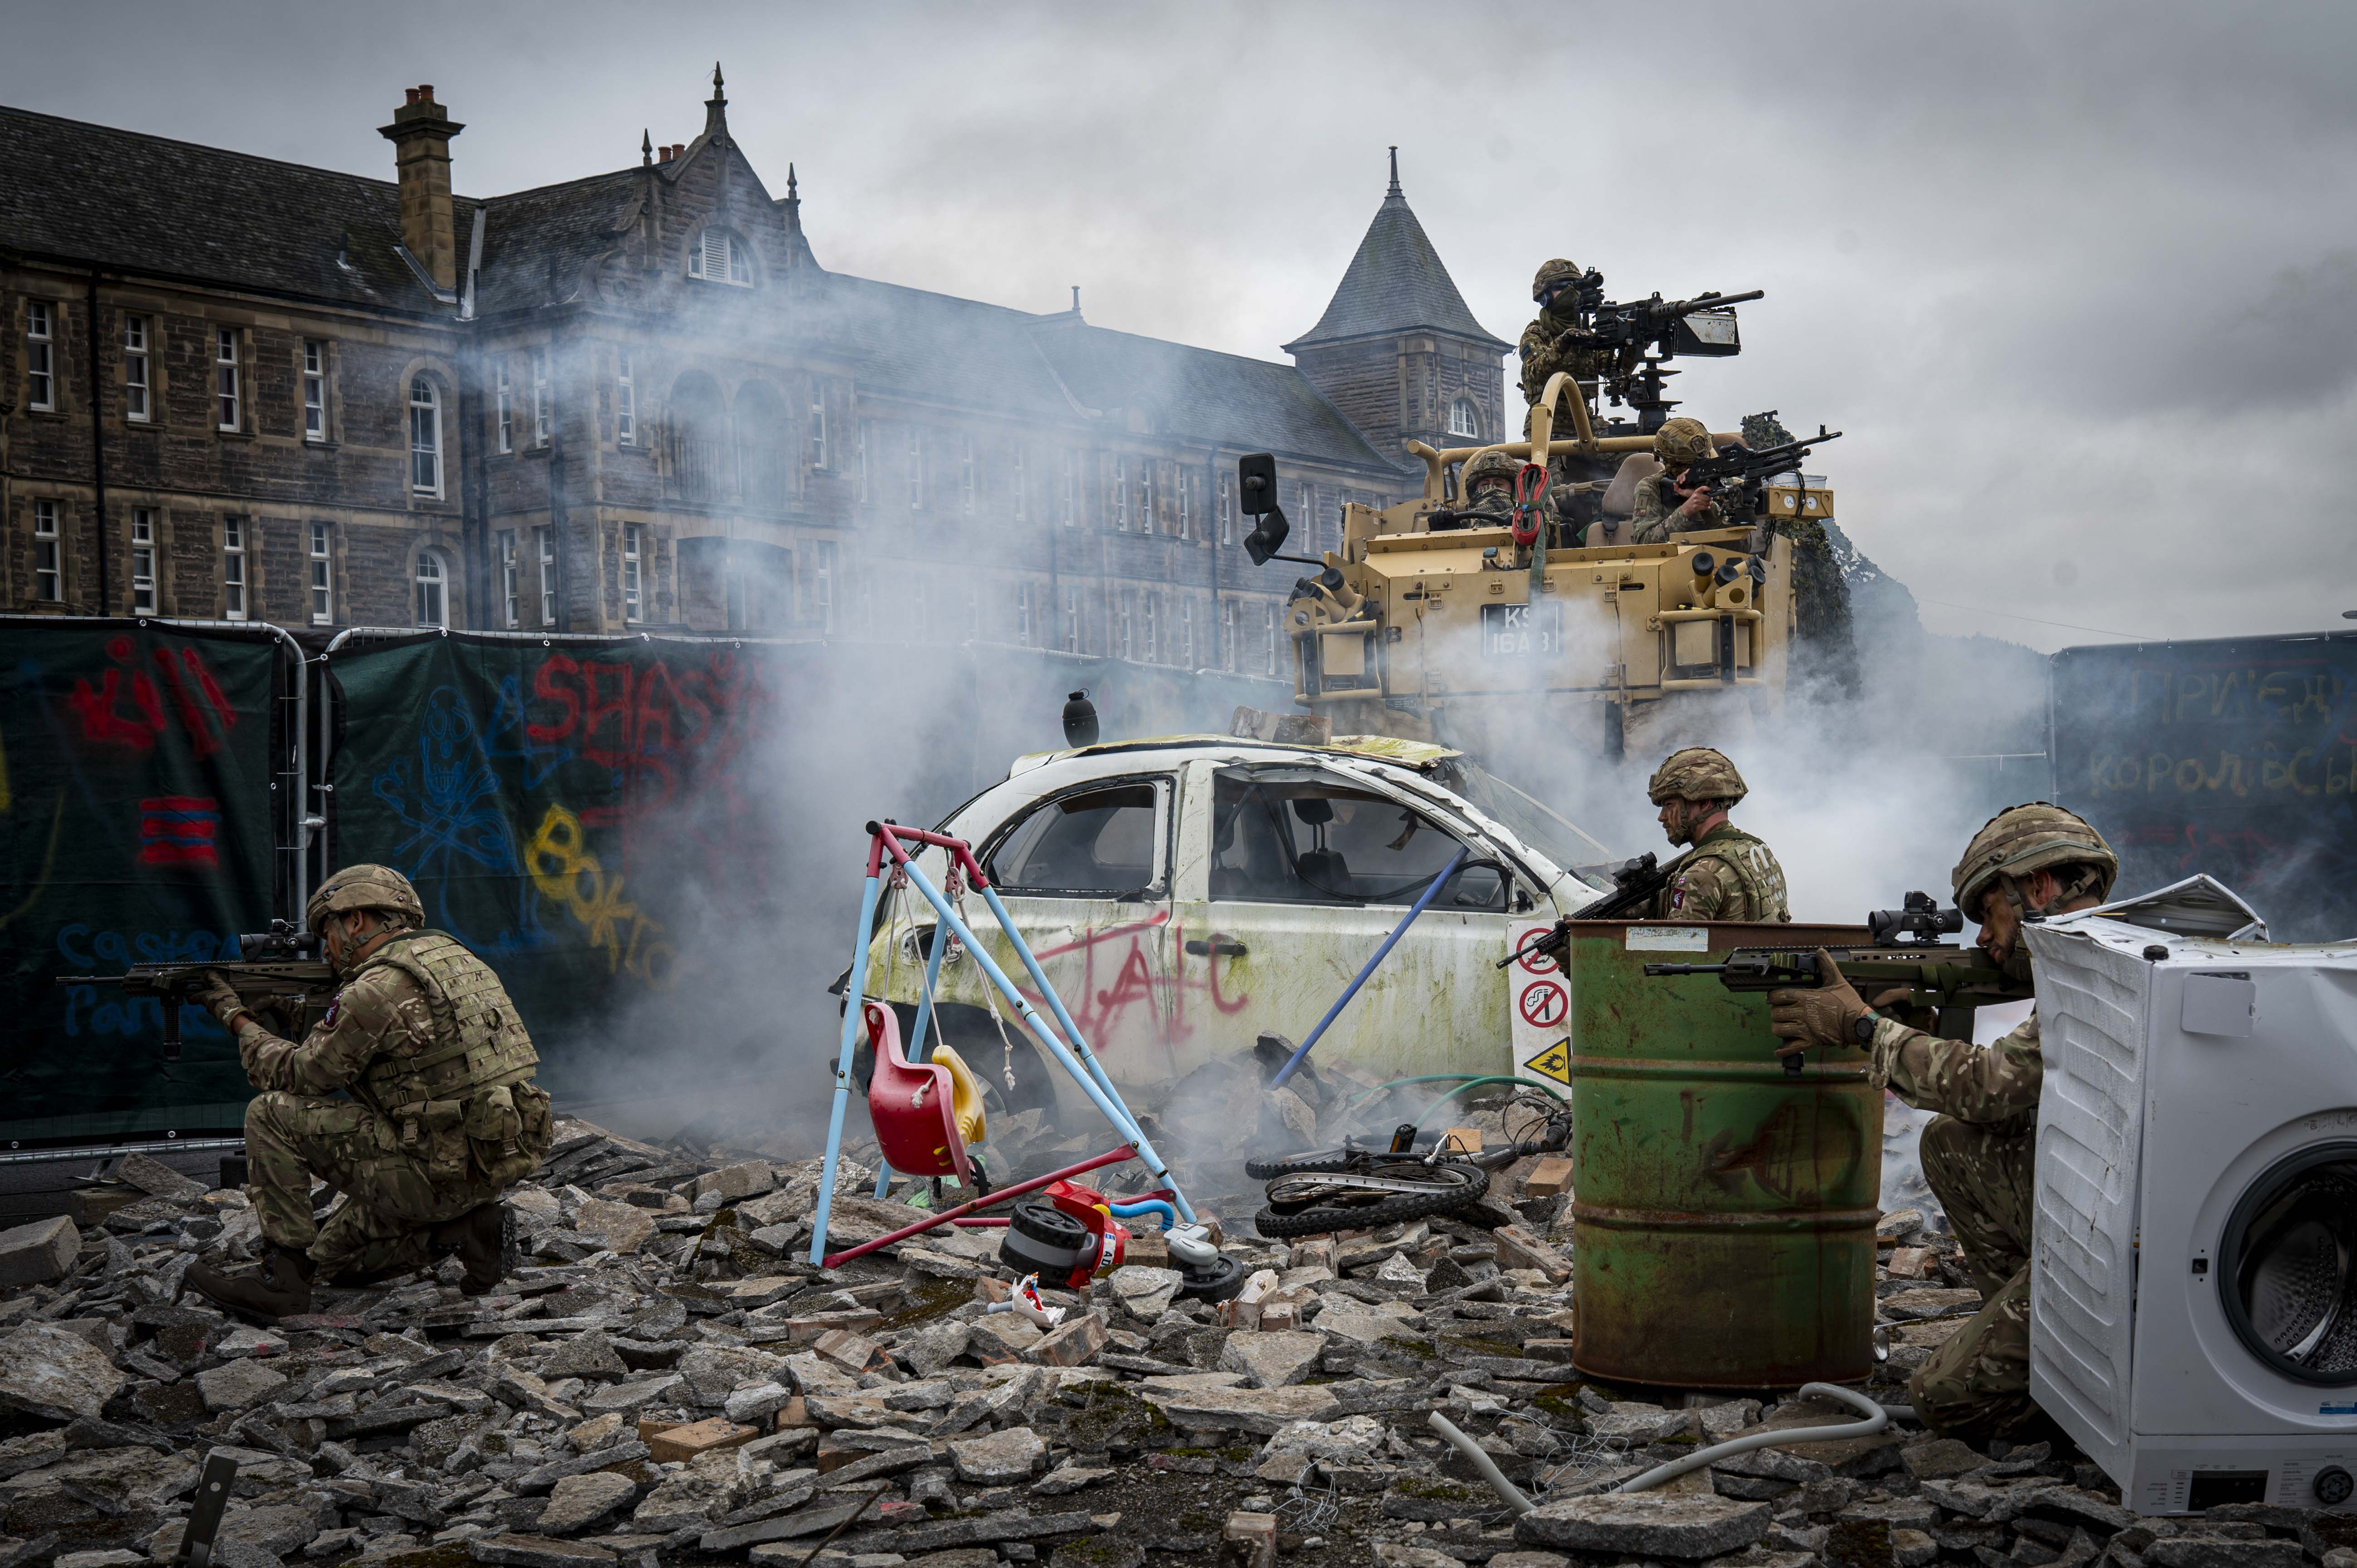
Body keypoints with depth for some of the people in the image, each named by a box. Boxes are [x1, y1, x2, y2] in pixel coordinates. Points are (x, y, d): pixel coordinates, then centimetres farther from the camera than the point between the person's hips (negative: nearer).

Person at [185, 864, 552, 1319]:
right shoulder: (455, 958, 13)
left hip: (436, 1174, -9)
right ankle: (463, 1227, 7)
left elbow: (299, 1077, -2)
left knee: (271, 1115, -3)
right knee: (334, 1256, 24)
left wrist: (238, 1020, 12)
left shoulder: (376, 992, -15)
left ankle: (284, 1275, 0)